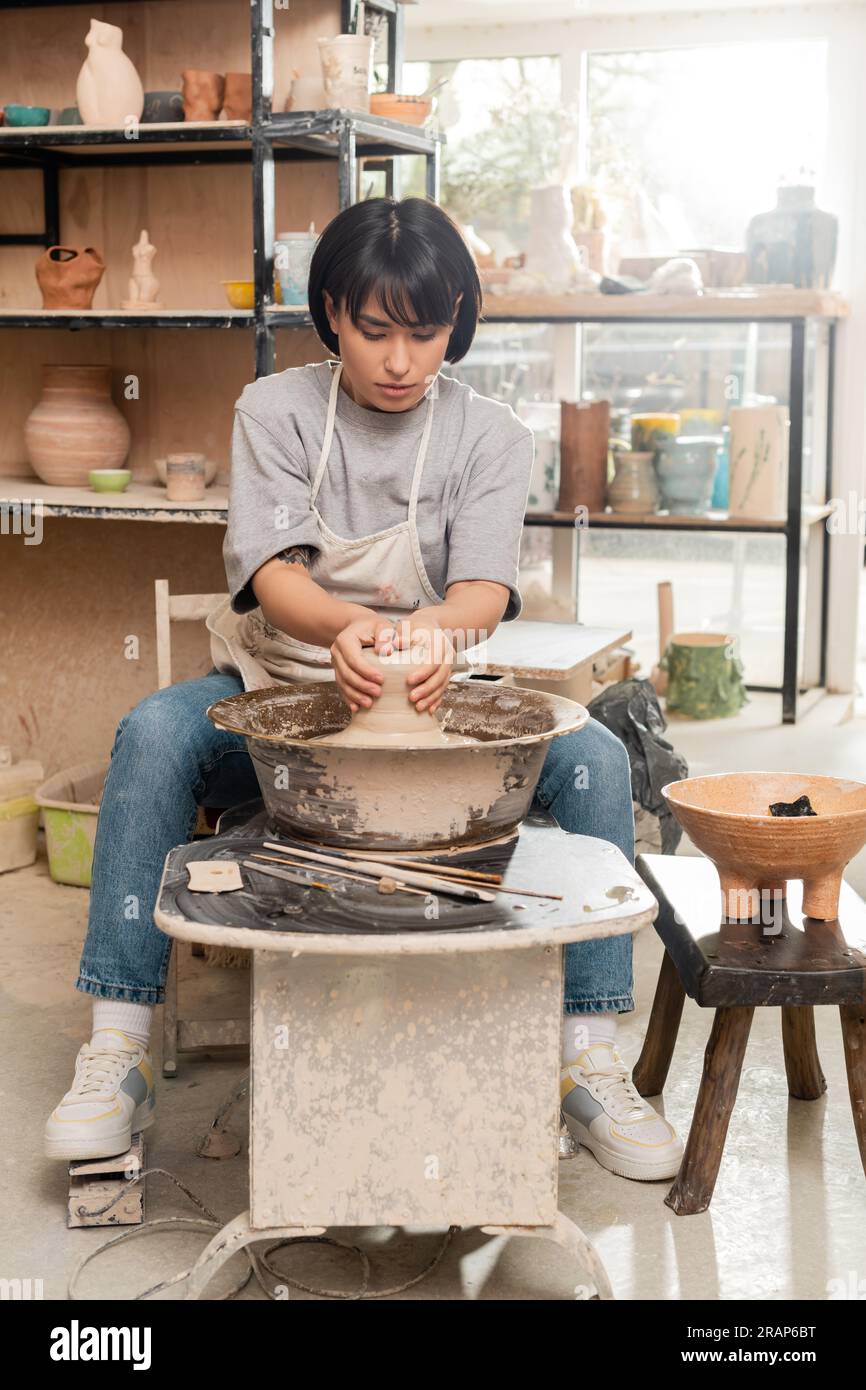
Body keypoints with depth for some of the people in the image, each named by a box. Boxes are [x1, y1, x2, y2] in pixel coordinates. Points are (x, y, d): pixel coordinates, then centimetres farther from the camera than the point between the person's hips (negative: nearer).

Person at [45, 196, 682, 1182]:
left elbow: (485, 587, -12)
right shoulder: (275, 410, -2)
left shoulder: (489, 435, 1)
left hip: (432, 698, 1)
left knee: (593, 756, -25)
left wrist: (434, 629, -38)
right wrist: (345, 627, -38)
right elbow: (271, 572, -14)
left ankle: (590, 1059, -16)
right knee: (154, 734, -32)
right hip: (281, 690, 0)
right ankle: (117, 1054, -24)